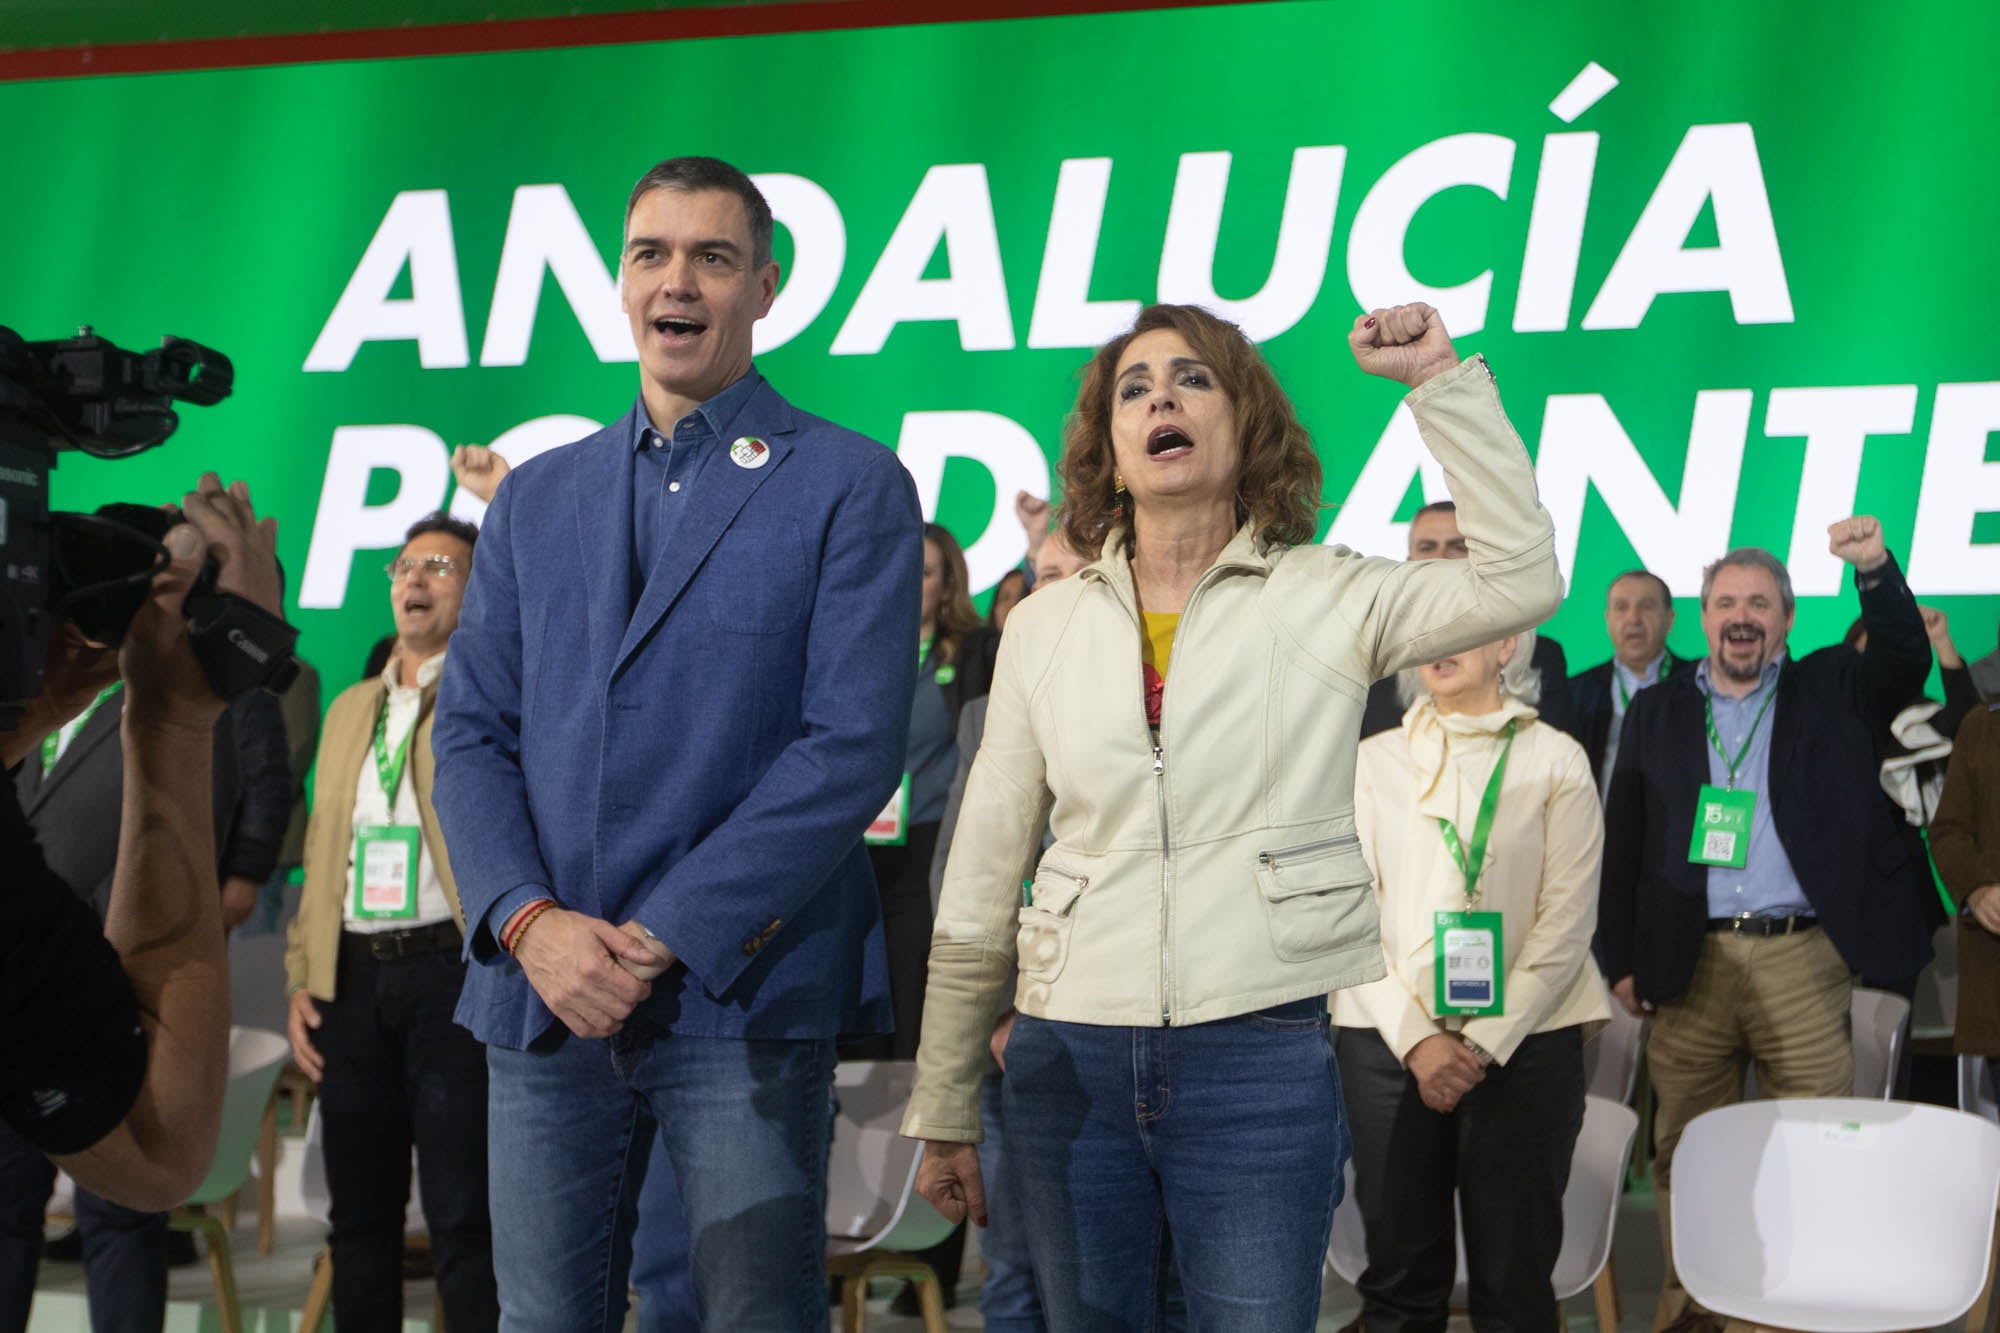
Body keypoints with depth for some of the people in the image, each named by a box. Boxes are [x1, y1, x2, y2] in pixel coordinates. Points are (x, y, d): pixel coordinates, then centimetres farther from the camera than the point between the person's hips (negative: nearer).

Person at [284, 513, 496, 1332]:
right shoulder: (353, 708, 21)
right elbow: (321, 854, 19)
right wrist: (302, 978, 11)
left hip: (449, 967, -6)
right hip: (352, 980, 6)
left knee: (463, 1223, -7)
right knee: (359, 1219, 10)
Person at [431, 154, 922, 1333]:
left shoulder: (850, 486, 1)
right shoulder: (536, 499, 16)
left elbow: (855, 745, -8)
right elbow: (472, 733, 11)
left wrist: (665, 939, -13)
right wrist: (529, 922, -7)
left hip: (744, 990, -4)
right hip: (543, 992, 4)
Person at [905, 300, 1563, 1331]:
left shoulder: (1326, 599, 4)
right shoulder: (1045, 626, 10)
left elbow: (1520, 579, -12)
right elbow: (979, 888, 11)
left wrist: (1440, 381, -12)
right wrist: (944, 1110, 10)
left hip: (1260, 1052, -2)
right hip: (1068, 1054, 3)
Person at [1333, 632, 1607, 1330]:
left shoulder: (1556, 760, 5)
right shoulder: (1373, 760, 10)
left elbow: (1566, 920, -2)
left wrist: (1487, 1045, -10)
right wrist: (1416, 1039, -8)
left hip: (1522, 1041, -1)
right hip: (1391, 1040, 1)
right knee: (1400, 1272, 3)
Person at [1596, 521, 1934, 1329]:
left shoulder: (1830, 692, 10)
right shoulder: (1656, 712, 13)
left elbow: (1904, 664, -9)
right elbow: (1622, 843, 11)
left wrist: (1876, 570, -25)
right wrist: (1620, 958, 5)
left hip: (1802, 960, -1)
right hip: (1691, 964, 1)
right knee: (1685, 1150, 6)